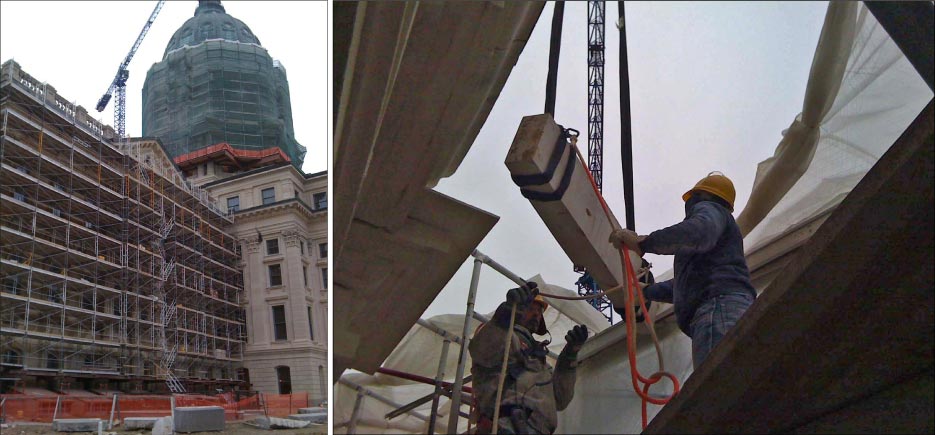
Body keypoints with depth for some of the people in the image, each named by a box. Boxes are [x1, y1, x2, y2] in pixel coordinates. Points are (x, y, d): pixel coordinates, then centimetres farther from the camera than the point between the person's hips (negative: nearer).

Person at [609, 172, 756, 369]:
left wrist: (642, 243, -18)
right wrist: (646, 290, 66)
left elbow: (700, 231, -13)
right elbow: (684, 285, 52)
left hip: (719, 308, -9)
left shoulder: (708, 208, 15)